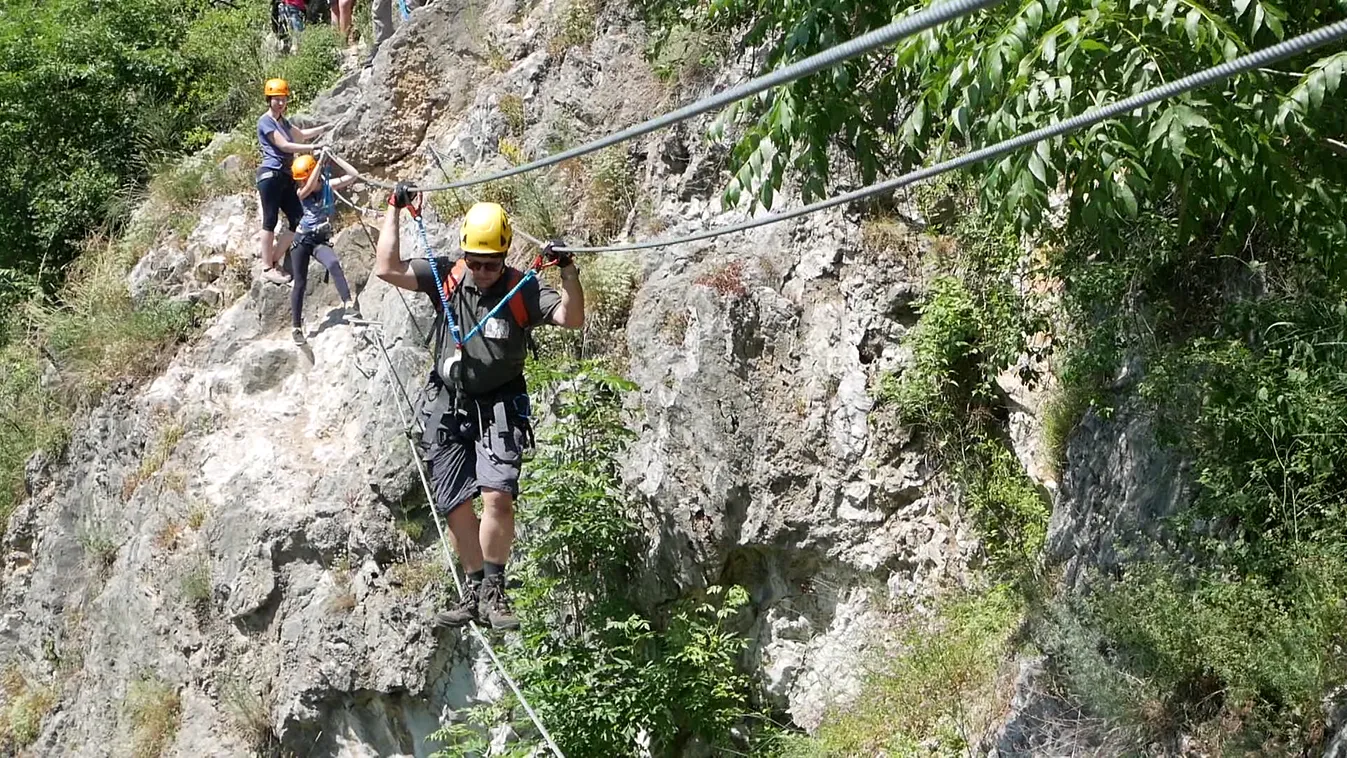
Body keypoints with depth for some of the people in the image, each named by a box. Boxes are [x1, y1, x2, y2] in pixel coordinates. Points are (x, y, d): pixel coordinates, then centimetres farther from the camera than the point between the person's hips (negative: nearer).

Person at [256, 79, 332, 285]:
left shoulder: (282, 121, 20)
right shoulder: (266, 121, -7)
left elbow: (301, 134, 37)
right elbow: (284, 145, -15)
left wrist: (325, 128, 34)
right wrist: (313, 148, -15)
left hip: (285, 176, 9)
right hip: (271, 174, -9)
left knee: (298, 220, 3)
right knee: (270, 221, -7)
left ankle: (273, 261, 10)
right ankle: (267, 268, -4)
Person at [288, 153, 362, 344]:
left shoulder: (328, 185, -1)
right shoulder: (302, 193, -4)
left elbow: (352, 174, -11)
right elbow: (310, 185, -28)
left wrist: (333, 158, -12)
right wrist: (321, 160, -28)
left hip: (321, 241, 0)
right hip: (302, 240, 0)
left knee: (334, 264, -32)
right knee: (300, 284, 3)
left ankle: (350, 305, -40)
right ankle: (296, 327, 14)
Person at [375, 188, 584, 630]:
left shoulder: (522, 290, -7)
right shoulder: (445, 278, -1)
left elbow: (572, 319, -17)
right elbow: (387, 270, -8)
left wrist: (568, 272, -31)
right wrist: (393, 211, -8)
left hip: (499, 408, -3)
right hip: (449, 408, 3)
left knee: (497, 496, -21)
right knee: (455, 507, 4)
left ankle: (493, 592, -11)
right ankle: (475, 590, 19)